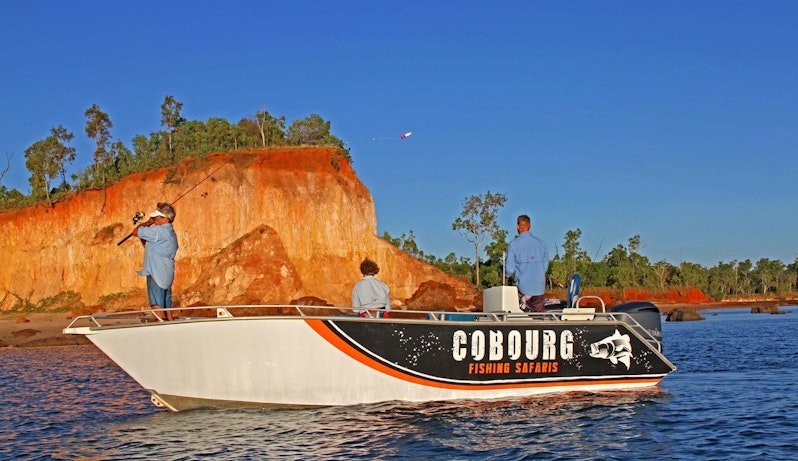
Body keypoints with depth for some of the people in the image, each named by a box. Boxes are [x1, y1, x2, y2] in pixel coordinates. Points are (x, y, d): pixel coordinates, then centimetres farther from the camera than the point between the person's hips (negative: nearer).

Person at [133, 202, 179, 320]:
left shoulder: (159, 231, -14)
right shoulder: (171, 233, 17)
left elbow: (136, 232, -11)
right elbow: (149, 247, 25)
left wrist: (148, 223, 4)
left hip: (156, 275, -10)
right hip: (167, 276, 10)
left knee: (157, 307, -15)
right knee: (167, 307, 11)